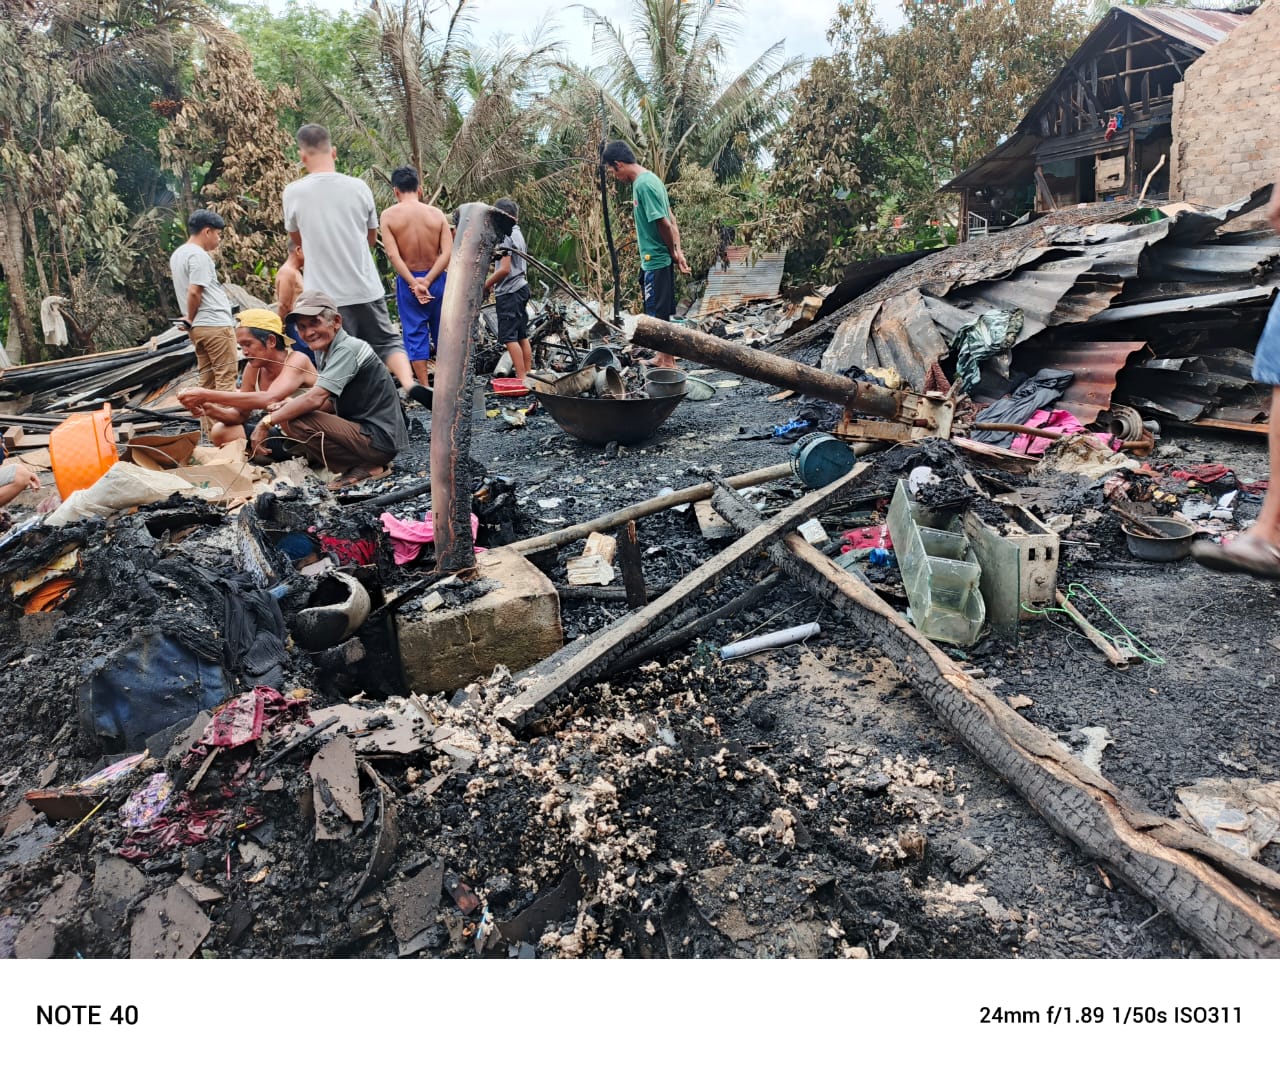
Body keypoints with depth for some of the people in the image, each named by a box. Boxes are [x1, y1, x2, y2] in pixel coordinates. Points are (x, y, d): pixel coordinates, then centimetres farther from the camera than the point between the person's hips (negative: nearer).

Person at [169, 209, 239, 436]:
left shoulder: (177, 255, 17)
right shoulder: (199, 255, -12)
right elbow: (194, 292, -17)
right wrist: (191, 319, -4)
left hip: (198, 328, 9)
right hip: (215, 324, -9)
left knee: (207, 380, 11)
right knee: (225, 378, -6)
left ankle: (209, 429, 13)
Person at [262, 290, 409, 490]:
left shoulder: (347, 350, -16)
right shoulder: (324, 352, 12)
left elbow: (315, 399, -25)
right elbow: (330, 402, 13)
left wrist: (267, 422, -18)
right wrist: (291, 405, -3)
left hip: (380, 438, -10)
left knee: (292, 422, -18)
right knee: (291, 413, 18)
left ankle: (365, 468, -8)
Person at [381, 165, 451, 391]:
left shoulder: (389, 215, -5)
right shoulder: (436, 213, -1)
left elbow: (393, 255, -13)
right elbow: (447, 252, -10)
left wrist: (414, 283, -13)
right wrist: (427, 281, -12)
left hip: (407, 281, -2)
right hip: (437, 280, 2)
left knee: (415, 335, 5)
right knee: (443, 332, 14)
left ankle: (425, 387, 7)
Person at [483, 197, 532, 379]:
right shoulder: (518, 233, 15)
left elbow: (505, 269, -20)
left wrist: (485, 285, -10)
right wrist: (493, 283, 16)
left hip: (508, 292, -9)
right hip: (520, 287, 9)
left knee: (509, 338, -9)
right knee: (522, 336, 10)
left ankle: (521, 378, -12)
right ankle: (528, 374, 13)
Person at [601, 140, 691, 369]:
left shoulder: (643, 184, -18)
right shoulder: (649, 179, 12)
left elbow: (664, 224, -21)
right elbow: (671, 218, 13)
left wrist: (673, 253, -8)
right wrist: (678, 252, 7)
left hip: (655, 261, -9)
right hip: (658, 259, 9)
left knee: (657, 314, -3)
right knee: (662, 312, 17)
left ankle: (668, 362, 4)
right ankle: (666, 357, 27)